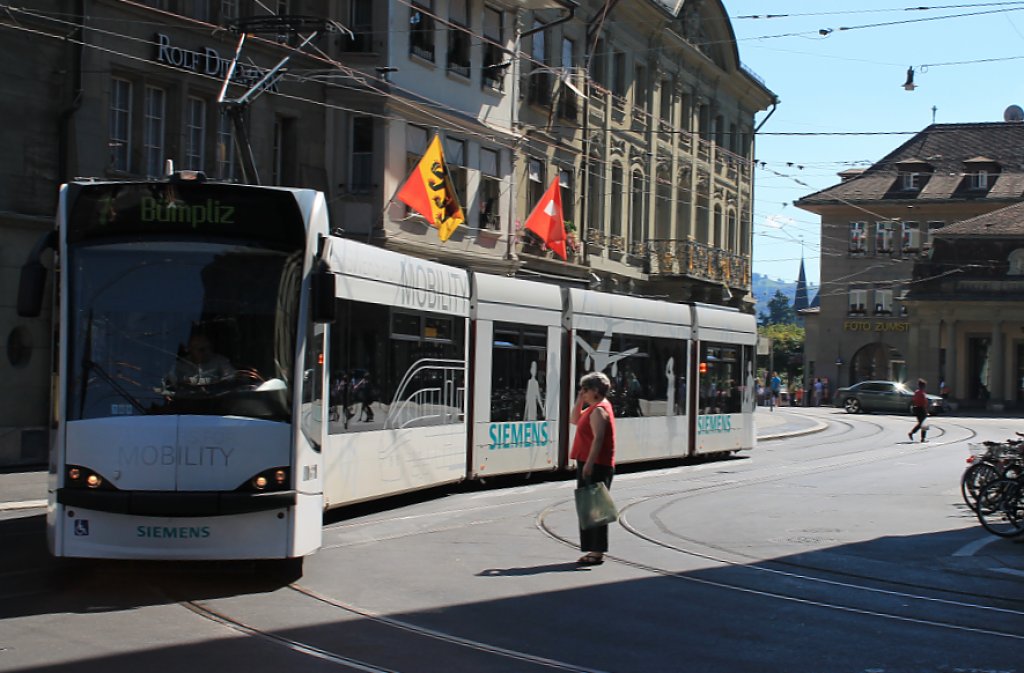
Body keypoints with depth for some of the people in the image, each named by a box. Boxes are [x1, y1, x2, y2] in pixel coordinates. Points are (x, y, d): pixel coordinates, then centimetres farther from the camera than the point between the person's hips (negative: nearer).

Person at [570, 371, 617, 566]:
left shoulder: (599, 410, -15)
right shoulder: (595, 408, 16)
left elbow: (598, 439, -23)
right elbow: (574, 420, 24)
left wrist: (589, 463, -27)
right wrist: (579, 400, 13)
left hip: (595, 465, -10)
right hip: (588, 463, 10)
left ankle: (597, 552, -5)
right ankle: (594, 550, 17)